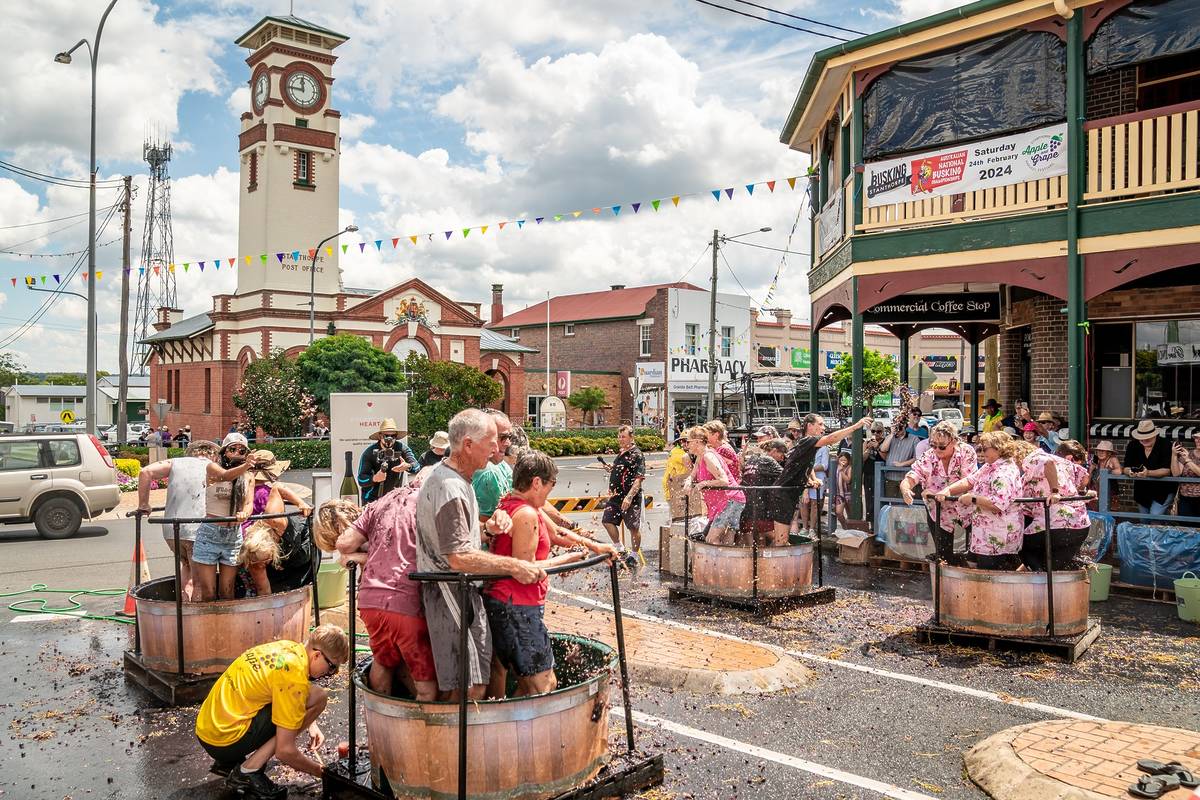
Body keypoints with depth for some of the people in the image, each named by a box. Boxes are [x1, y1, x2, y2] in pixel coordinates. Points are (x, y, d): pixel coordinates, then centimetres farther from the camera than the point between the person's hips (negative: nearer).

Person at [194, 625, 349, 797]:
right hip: (225, 741, -9)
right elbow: (284, 751, -18)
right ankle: (248, 772, -7)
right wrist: (316, 770, -1)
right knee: (318, 697, -12)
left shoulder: (288, 647, 5)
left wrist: (310, 724, 17)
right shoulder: (294, 677, -20)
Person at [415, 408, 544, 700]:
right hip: (449, 596, -10)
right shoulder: (450, 488, -22)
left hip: (464, 591, 10)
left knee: (476, 682, 16)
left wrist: (490, 525, 3)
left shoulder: (455, 477, 12)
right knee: (468, 689, -8)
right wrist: (513, 566, -26)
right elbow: (458, 556, -27)